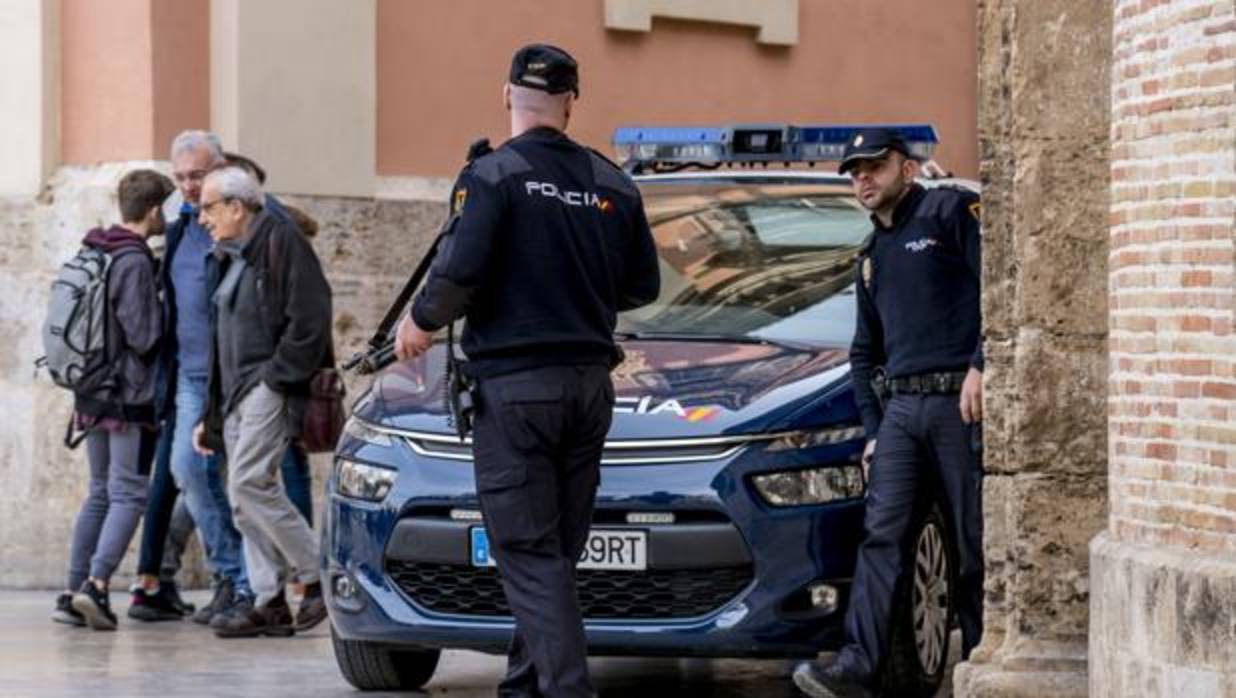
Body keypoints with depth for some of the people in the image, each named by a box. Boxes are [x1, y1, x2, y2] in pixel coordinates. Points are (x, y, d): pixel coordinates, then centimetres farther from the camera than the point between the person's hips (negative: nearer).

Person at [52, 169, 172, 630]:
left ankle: (73, 592, 12)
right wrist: (164, 305, 0)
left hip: (93, 395, 8)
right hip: (130, 397, -8)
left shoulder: (95, 255, 12)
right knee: (129, 493, -6)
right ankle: (96, 584, -19)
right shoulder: (135, 262, -15)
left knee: (100, 492, 14)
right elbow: (144, 336, -17)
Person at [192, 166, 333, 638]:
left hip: (270, 387, -10)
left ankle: (317, 577, -12)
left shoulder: (281, 243, -7)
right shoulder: (230, 259, 22)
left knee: (250, 483, -20)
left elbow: (309, 320, -16)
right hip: (239, 393, 10)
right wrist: (210, 414, 22)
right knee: (244, 495, 3)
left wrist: (280, 376, -18)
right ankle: (269, 603, 3)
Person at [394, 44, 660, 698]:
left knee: (529, 552, -6)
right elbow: (642, 286, 12)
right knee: (556, 551, 13)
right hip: (590, 381, 5)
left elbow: (459, 272, -18)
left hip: (516, 382, -5)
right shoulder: (612, 184, 8)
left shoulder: (493, 176, -8)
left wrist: (420, 321, 0)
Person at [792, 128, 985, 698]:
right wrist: (872, 429, 21)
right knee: (881, 534, -7)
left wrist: (981, 366, -19)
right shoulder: (872, 257, 24)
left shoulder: (950, 212, 1)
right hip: (902, 408, 6)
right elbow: (864, 353, 31)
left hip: (961, 400, -6)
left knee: (977, 542, -2)